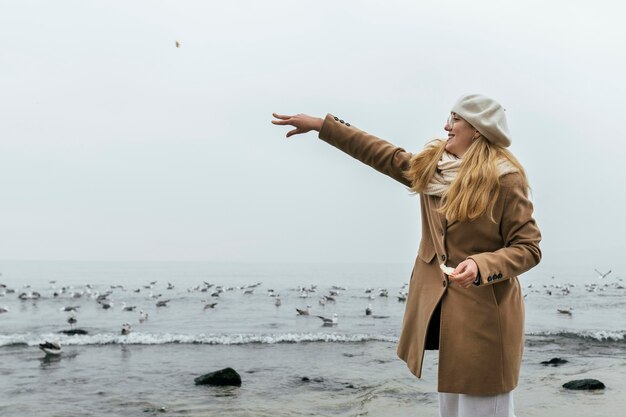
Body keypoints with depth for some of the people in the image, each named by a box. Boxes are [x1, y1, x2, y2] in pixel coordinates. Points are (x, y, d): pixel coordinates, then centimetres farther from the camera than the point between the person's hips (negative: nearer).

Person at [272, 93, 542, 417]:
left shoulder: (506, 180, -14)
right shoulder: (432, 165, 6)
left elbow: (528, 248, -12)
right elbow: (383, 155, 14)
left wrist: (481, 266, -30)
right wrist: (320, 124, 15)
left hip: (484, 313, -7)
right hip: (441, 306, 7)